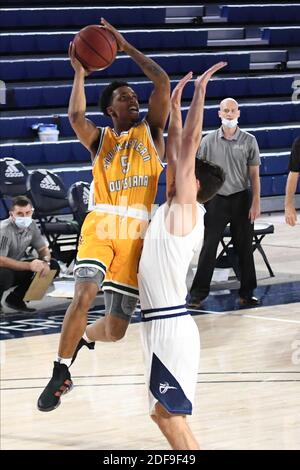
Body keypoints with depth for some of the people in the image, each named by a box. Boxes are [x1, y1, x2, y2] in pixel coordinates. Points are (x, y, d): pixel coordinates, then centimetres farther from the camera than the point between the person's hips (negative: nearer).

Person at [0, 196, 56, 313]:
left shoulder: (31, 225, -4)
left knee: (53, 265, -4)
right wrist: (29, 265, -37)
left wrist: (45, 262, -19)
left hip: (16, 268, 8)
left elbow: (43, 249, 5)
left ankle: (15, 298, 3)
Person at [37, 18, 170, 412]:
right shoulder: (100, 139, 12)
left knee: (114, 330, 1)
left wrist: (126, 47, 4)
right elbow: (75, 118, -11)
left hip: (135, 232, 1)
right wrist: (80, 72, -6)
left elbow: (162, 82, 1)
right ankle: (60, 375, -16)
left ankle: (83, 341, 38)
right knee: (83, 296, -28)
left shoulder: (150, 130, 14)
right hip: (100, 224, -1)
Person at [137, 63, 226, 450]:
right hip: (161, 324, 9)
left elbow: (188, 144, -14)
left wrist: (199, 92, -13)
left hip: (170, 326, -9)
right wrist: (175, 105, 22)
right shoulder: (175, 209, 13)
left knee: (171, 415, -9)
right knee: (163, 413, 13)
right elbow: (175, 152, 20)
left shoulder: (186, 209, -8)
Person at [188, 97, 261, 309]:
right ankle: (198, 293, 3)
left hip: (241, 199, 0)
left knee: (245, 248, 6)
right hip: (216, 199, 0)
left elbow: (254, 175, 1)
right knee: (209, 247, -1)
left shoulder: (249, 140, 1)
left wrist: (256, 203, -5)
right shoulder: (208, 141, 2)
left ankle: (247, 293, 15)